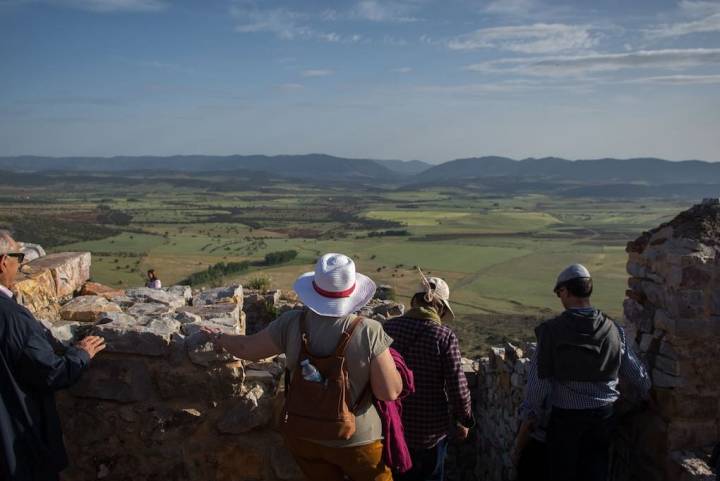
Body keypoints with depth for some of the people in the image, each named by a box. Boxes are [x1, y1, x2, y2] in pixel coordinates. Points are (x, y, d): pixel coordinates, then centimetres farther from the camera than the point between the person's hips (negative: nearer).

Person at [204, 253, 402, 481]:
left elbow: (246, 348, 1)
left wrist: (219, 338, 20)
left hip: (303, 434, 3)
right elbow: (390, 392, -19)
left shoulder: (292, 324, -13)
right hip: (354, 440, -3)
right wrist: (385, 359, -1)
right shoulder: (369, 333, -23)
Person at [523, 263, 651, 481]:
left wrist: (532, 412, 1)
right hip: (603, 414, 3)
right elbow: (636, 373, 6)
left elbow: (539, 377, -13)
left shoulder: (552, 330, -15)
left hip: (565, 415, -3)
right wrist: (649, 396, 26)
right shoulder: (613, 329, -4)